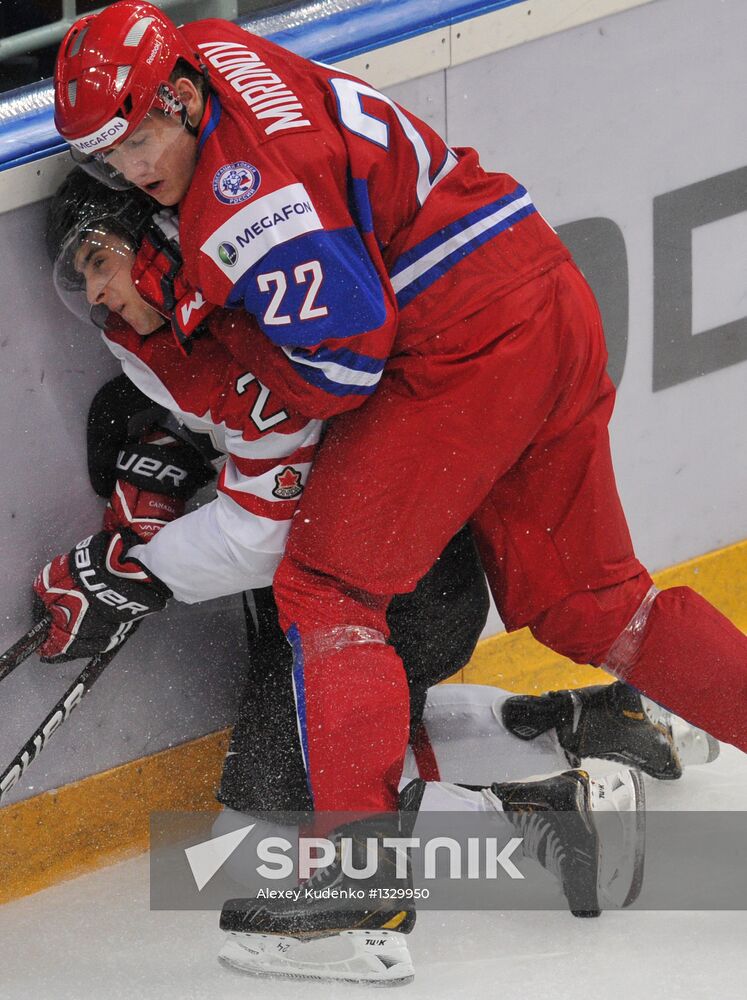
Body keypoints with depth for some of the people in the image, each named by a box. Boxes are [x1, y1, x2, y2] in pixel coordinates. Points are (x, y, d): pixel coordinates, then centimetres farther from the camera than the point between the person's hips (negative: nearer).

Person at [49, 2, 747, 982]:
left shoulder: (246, 188, -18)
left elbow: (346, 359, -19)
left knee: (328, 581, -8)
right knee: (584, 598, 16)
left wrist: (229, 336, -1)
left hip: (467, 342, -10)